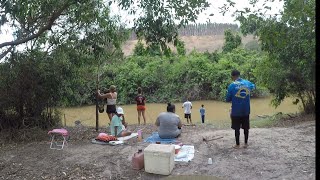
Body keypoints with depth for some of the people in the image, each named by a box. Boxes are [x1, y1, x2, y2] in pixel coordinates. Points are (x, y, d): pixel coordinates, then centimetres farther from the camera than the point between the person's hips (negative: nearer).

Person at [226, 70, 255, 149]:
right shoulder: (247, 83, 0)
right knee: (246, 127, 15)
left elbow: (228, 99, -9)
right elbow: (253, 86, 26)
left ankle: (237, 144, 16)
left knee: (237, 128, 8)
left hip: (236, 111, -4)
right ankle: (246, 143, 24)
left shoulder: (232, 85, -14)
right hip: (246, 110, 4)